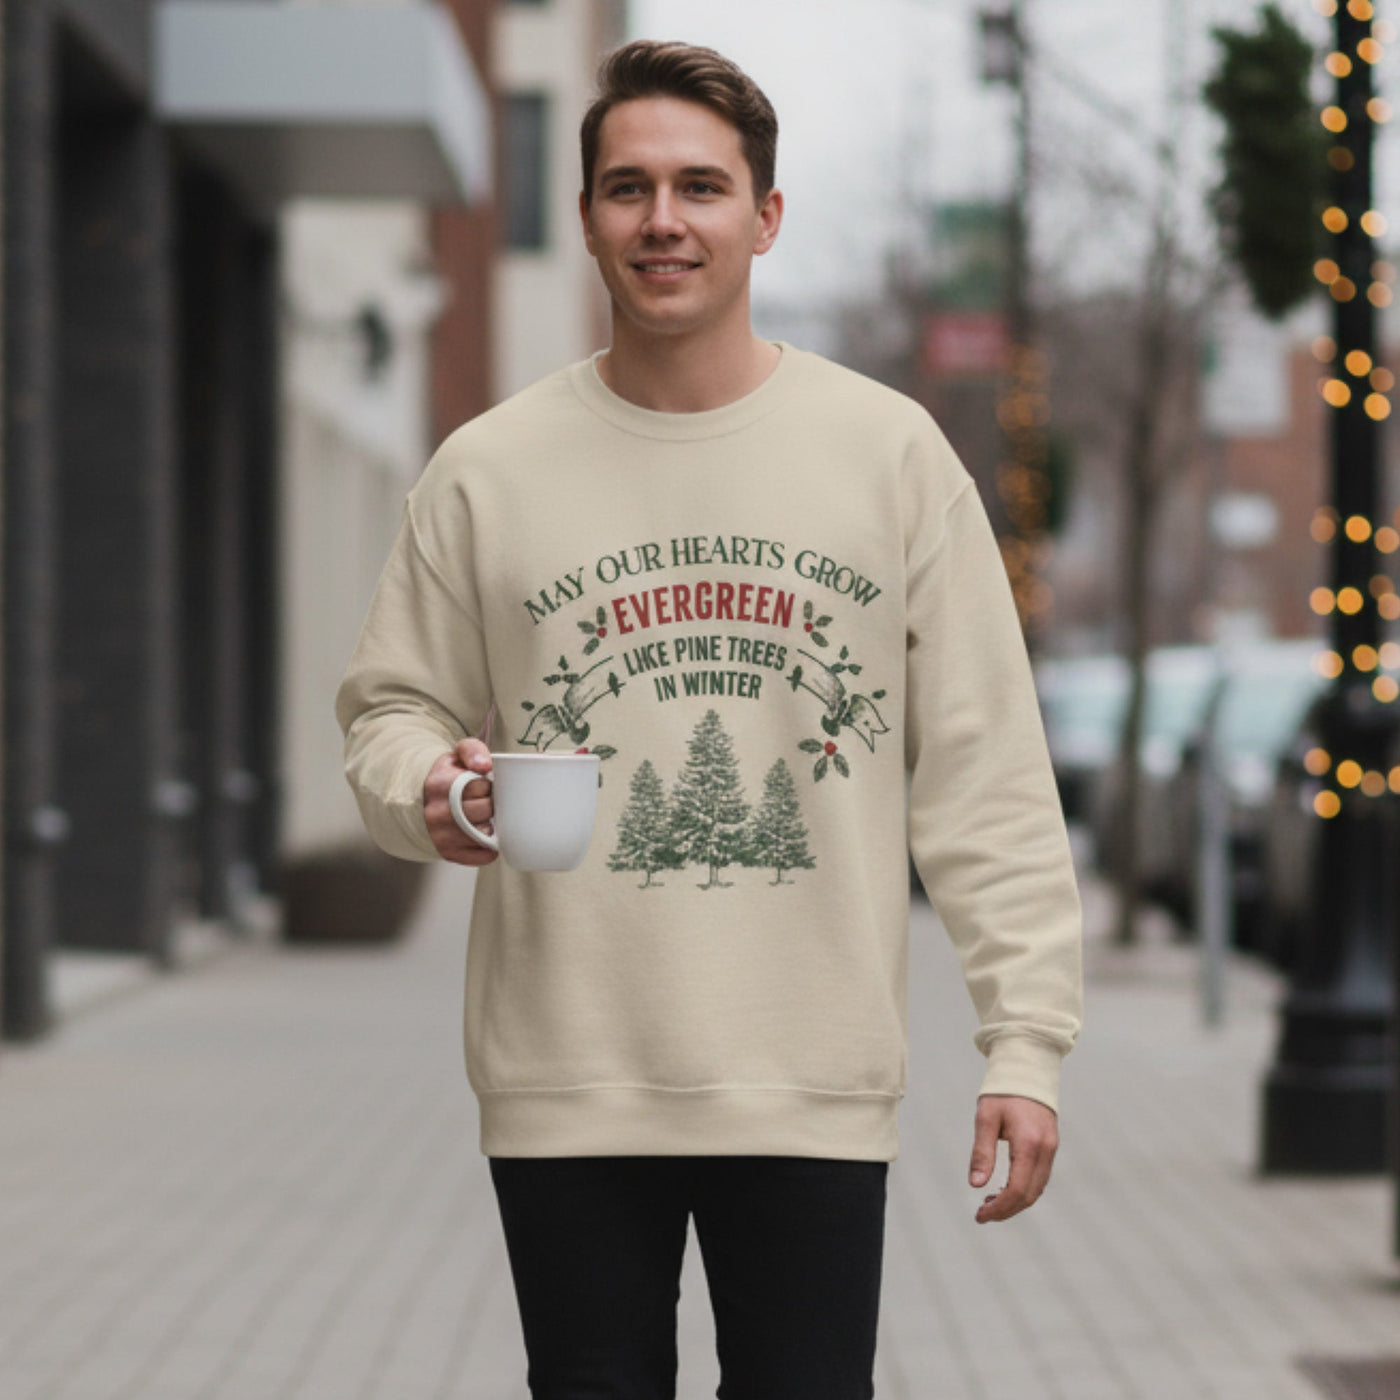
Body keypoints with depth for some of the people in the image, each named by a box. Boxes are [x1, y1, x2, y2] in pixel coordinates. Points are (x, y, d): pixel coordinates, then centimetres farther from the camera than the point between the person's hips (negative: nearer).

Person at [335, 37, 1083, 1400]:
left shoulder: (891, 451, 3)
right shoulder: (486, 471, 5)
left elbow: (983, 770, 2)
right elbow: (390, 710, 12)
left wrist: (1027, 1038, -3)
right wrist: (428, 791, -13)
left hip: (816, 1084, -1)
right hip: (566, 1080, 1)